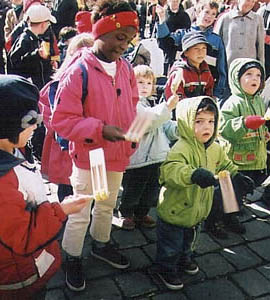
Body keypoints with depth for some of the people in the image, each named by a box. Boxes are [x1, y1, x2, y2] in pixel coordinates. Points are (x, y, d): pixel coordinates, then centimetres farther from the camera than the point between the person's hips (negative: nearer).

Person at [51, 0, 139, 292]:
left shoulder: (125, 67, -1)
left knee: (107, 205, 25)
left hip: (118, 153, 6)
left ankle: (102, 245, 49)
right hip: (89, 155, -6)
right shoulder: (78, 71, -20)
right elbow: (61, 119, -20)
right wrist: (100, 130, -28)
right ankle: (72, 259, 31)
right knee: (81, 213, 8)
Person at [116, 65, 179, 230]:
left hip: (156, 157, 8)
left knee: (151, 189, 19)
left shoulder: (155, 104, 17)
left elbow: (166, 126, 18)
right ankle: (126, 215, 28)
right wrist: (167, 107, -32)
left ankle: (142, 214, 37)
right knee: (132, 190, 7)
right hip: (136, 158, -8)